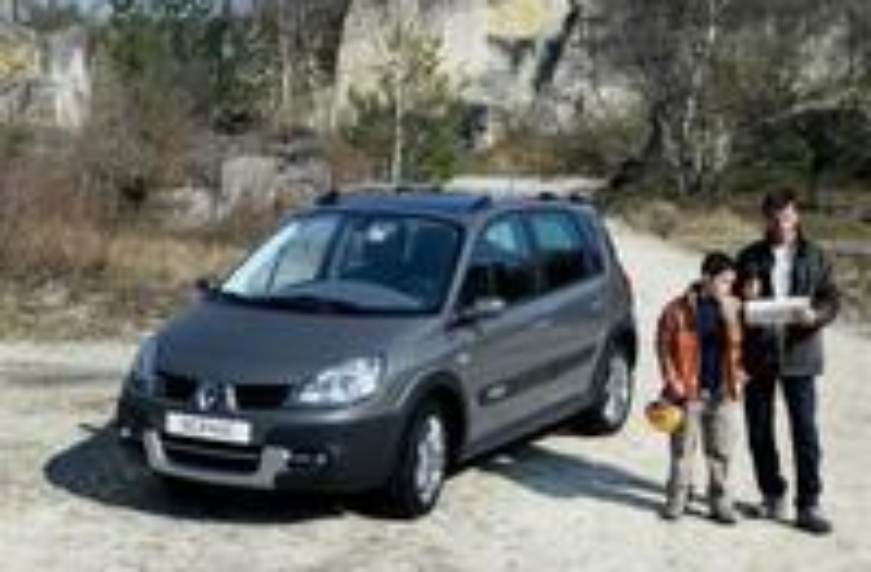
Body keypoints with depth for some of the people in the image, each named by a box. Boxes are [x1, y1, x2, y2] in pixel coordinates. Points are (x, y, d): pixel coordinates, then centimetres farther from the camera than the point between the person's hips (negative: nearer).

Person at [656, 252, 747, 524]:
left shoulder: (733, 308, 4)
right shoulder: (679, 309, -7)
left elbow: (738, 345, -4)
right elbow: (664, 347, -2)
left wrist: (730, 317, -16)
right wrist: (673, 381, -7)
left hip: (723, 394, 3)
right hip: (689, 392, -3)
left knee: (721, 453, 9)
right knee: (682, 450, 6)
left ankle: (720, 502, 20)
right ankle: (677, 498, 19)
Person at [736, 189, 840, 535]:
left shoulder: (815, 257, 3)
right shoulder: (750, 257, 5)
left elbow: (832, 299, 3)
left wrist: (817, 315, -19)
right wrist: (744, 299, -13)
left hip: (799, 354, -2)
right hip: (758, 354, 2)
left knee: (805, 431, -3)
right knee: (760, 431, 8)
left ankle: (808, 505, 4)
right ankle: (773, 495, 24)